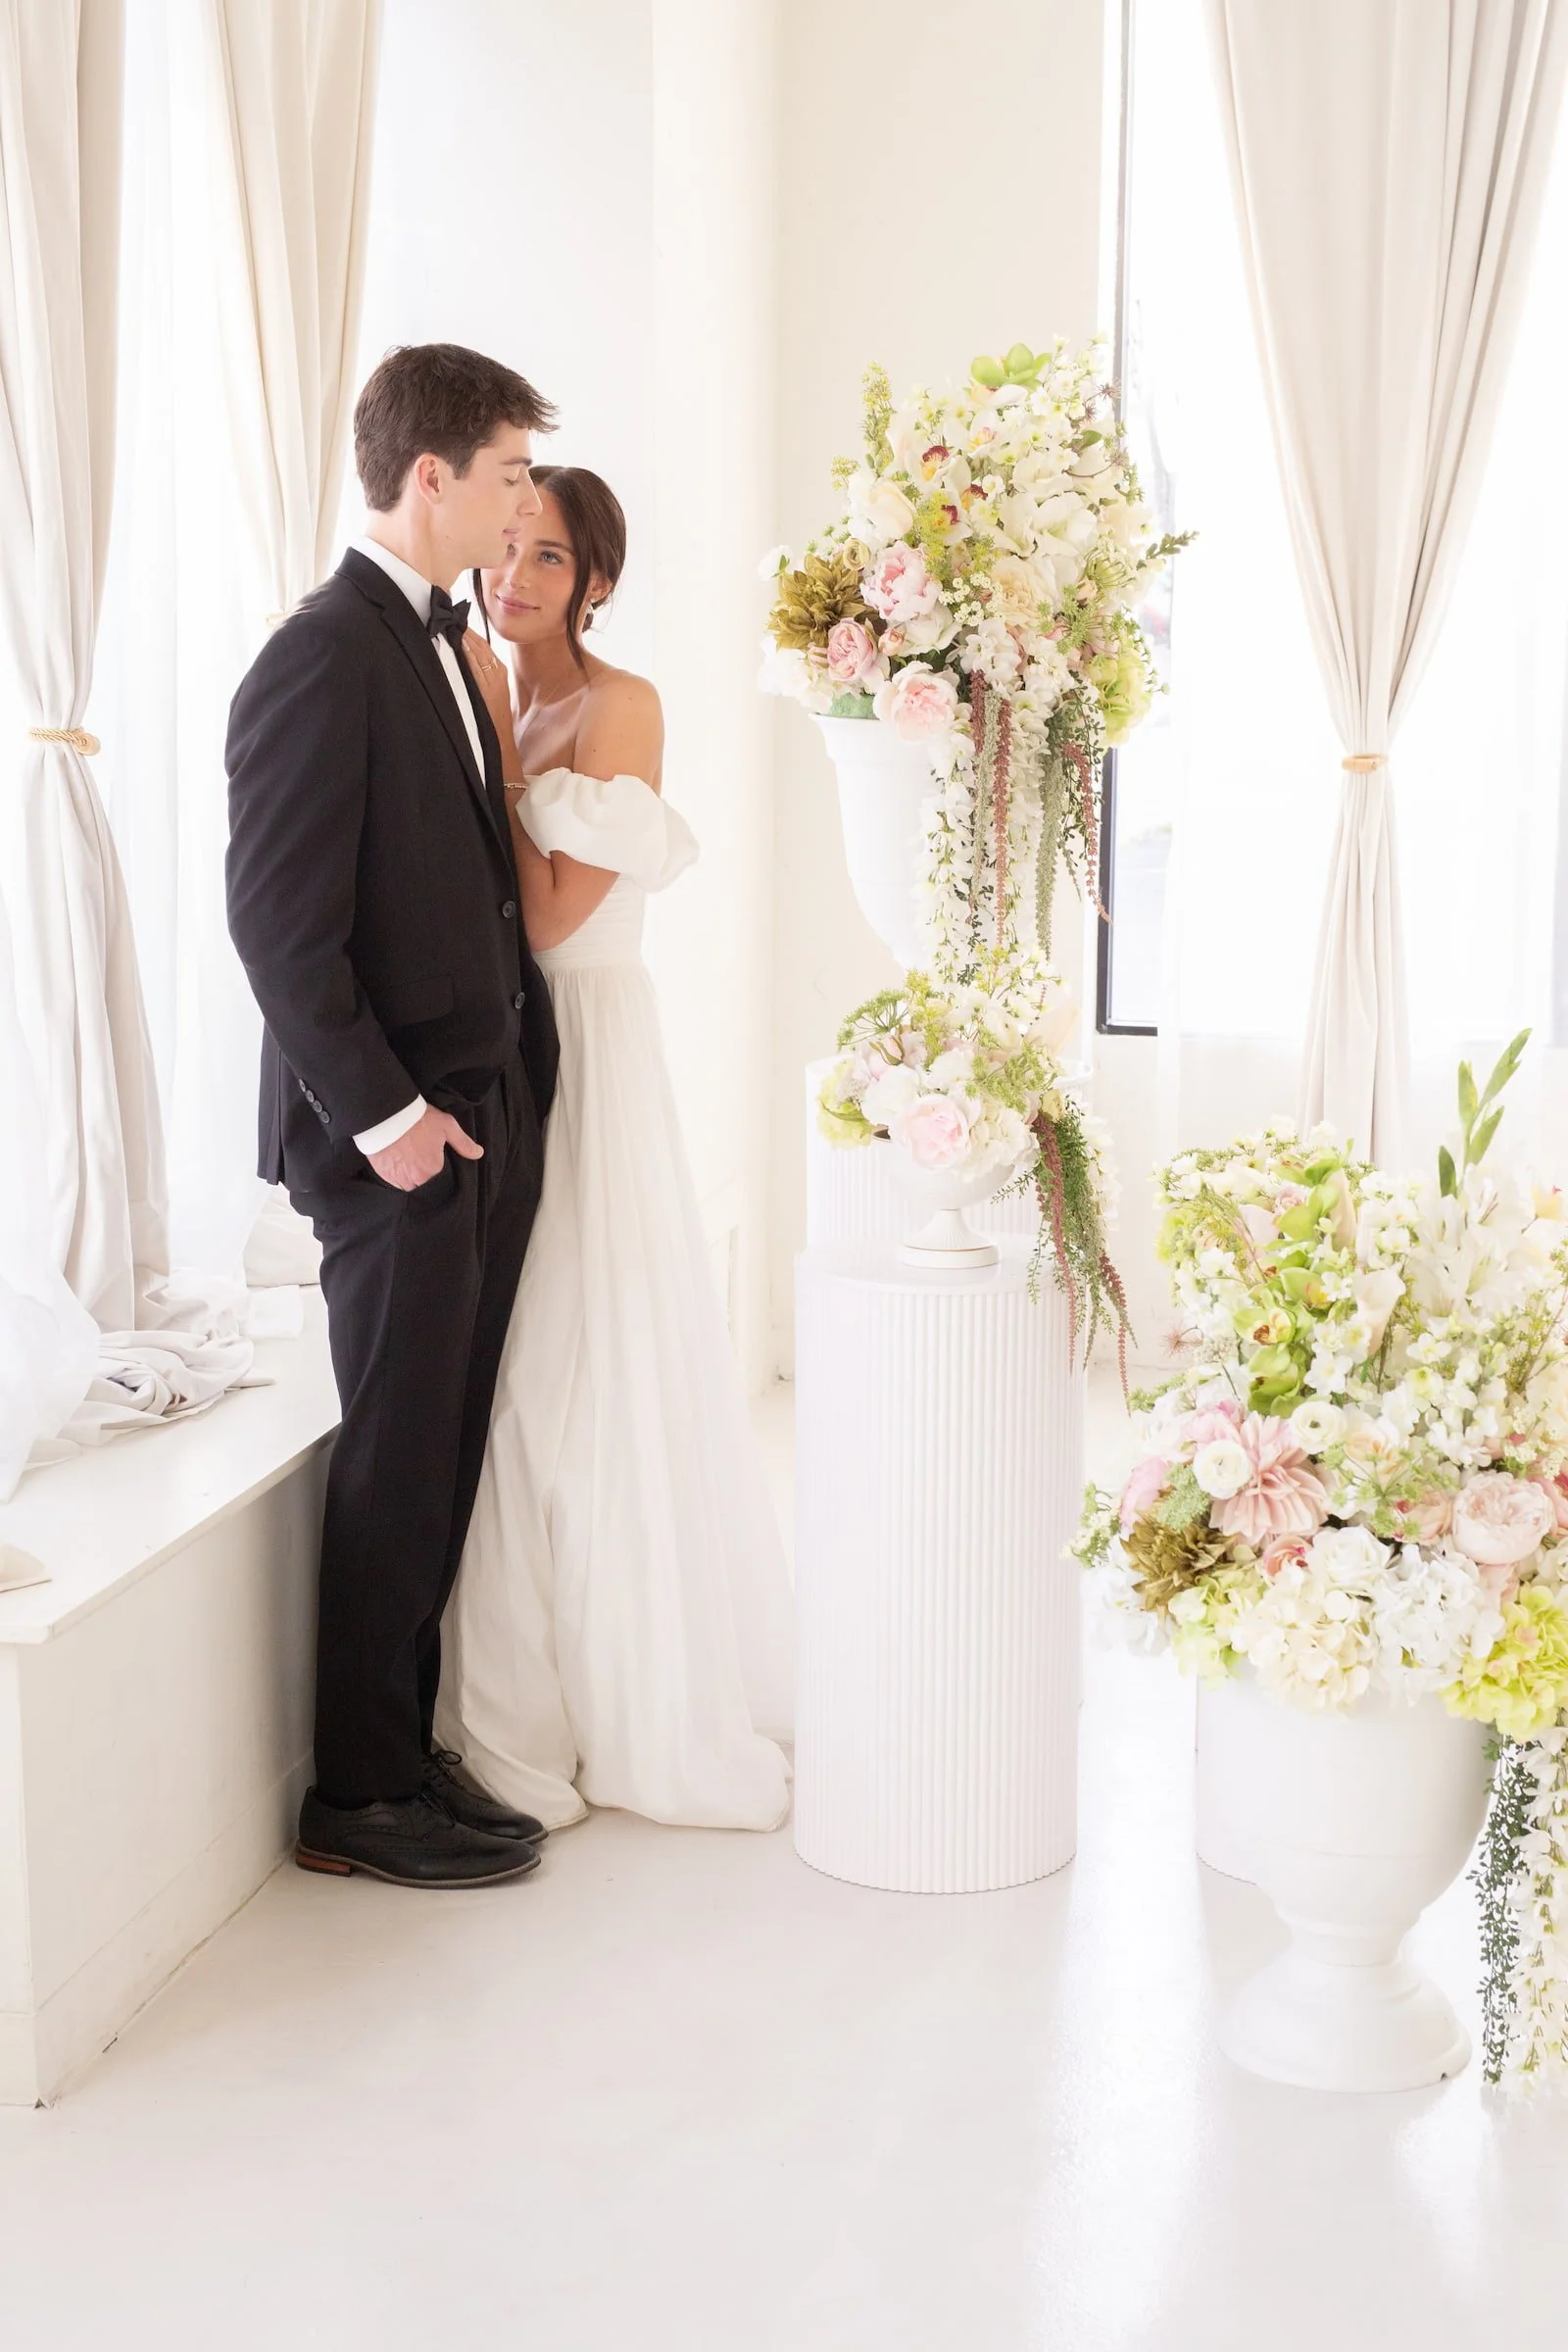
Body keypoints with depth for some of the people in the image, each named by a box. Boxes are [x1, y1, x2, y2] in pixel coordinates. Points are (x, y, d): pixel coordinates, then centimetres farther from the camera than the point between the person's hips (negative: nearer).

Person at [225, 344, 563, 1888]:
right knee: (397, 1470, 1)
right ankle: (357, 1796, 15)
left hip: (484, 1116, 8)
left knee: (443, 1466, 13)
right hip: (395, 1136, -8)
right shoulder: (323, 660, -13)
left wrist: (505, 1081, 9)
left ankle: (408, 1750, 25)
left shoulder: (442, 648, 16)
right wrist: (380, 1110, -17)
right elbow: (279, 920, -17)